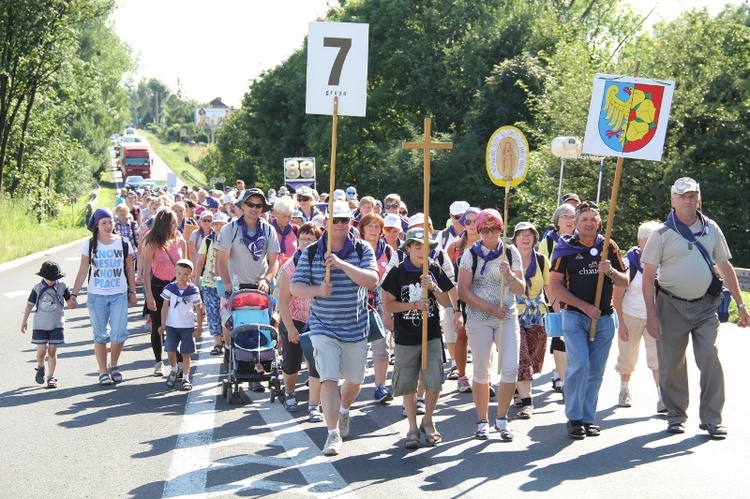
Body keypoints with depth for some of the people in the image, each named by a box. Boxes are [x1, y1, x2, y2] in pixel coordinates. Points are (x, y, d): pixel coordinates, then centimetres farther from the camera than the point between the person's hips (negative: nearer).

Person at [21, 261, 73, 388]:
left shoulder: (62, 286, -2)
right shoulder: (38, 287, -1)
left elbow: (70, 301, 2)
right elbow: (30, 304, 7)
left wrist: (72, 302, -22)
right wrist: (24, 321, 9)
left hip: (56, 324, 0)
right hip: (40, 324, 0)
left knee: (52, 351, -1)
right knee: (41, 350, -3)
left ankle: (51, 376, 8)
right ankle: (40, 368, 27)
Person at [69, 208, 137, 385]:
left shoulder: (124, 244, 3)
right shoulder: (90, 245, 0)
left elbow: (130, 270, 8)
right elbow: (83, 272, 1)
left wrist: (132, 292, 7)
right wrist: (74, 294, -5)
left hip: (119, 295, 0)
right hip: (96, 296, 0)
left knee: (119, 332, -9)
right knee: (100, 335, 3)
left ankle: (114, 365, 15)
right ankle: (103, 372, 12)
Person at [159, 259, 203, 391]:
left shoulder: (193, 291, -6)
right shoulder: (169, 289, -3)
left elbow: (199, 310, 0)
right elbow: (165, 307, 2)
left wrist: (199, 328, -2)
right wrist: (163, 325, 0)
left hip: (187, 326, -1)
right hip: (171, 325, 1)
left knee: (186, 353, 3)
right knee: (170, 351, -1)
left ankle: (185, 378, 12)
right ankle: (174, 370, 27)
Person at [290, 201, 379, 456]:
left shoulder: (362, 249, -3)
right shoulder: (311, 253, -1)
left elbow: (372, 281, -17)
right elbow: (296, 287, -1)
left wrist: (341, 264, -26)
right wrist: (317, 290, -22)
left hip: (356, 328, 1)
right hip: (324, 327, -1)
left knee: (354, 380, 15)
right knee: (329, 380, -14)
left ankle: (343, 410, 46)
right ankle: (333, 433, -6)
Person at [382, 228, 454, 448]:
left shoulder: (435, 270, 2)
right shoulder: (397, 273, -3)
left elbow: (447, 302, 2)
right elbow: (389, 305, -3)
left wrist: (434, 287, -15)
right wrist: (414, 305, -15)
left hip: (432, 335, 1)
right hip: (405, 338, -1)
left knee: (434, 381, -5)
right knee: (408, 385, 6)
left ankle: (428, 422, 18)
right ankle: (413, 428, 19)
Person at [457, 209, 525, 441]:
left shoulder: (511, 253, 4)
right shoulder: (470, 254, -1)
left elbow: (521, 290, 3)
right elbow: (463, 291, -6)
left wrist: (510, 276, -18)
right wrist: (490, 308, -14)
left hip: (508, 317, 2)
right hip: (478, 318, -1)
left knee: (510, 369, -8)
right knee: (482, 371, 3)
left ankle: (502, 419, 8)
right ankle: (482, 421, 16)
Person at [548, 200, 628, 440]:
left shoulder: (609, 247, 7)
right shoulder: (565, 249, -1)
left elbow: (625, 283, 8)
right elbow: (555, 286, -4)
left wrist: (610, 271, -14)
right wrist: (584, 306, -11)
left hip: (604, 317, 3)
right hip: (574, 315, -3)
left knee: (596, 369, 5)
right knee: (579, 364, -15)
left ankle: (588, 418, 15)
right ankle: (574, 418, -5)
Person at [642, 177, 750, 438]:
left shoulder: (711, 229, 6)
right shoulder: (662, 234, -3)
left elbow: (725, 267, 14)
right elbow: (648, 275, -4)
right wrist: (651, 314, -10)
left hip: (705, 306, 2)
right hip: (672, 306, -1)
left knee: (711, 360, -7)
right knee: (671, 365, 4)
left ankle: (711, 419, 2)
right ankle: (675, 416, 19)